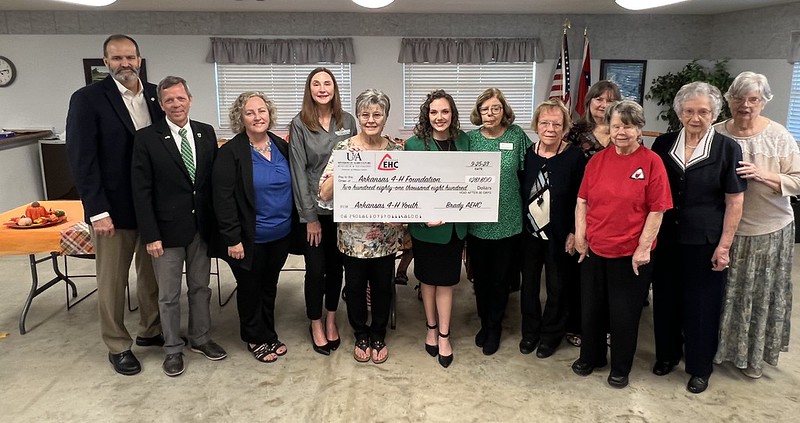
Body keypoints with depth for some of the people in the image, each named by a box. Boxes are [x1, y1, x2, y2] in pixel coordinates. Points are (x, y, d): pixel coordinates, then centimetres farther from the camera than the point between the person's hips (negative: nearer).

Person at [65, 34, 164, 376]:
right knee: (112, 281, 9)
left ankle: (151, 331, 35)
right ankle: (117, 346, 25)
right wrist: (97, 211, -15)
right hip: (114, 208, -4)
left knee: (152, 274, 16)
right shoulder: (87, 99, -7)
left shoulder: (156, 95, 5)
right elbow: (82, 159, -11)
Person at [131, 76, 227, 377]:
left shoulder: (206, 133, 3)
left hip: (202, 227, 3)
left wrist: (217, 222, 2)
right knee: (168, 295, 10)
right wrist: (150, 235, -12)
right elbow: (141, 191, -9)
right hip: (167, 229, -3)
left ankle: (201, 338, 35)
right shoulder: (147, 138, -8)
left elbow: (215, 179, 6)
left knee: (200, 287, 17)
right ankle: (173, 349, 27)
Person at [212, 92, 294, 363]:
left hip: (280, 235, 5)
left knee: (269, 286, 19)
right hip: (249, 238, -5)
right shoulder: (230, 153, -13)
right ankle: (255, 338, 30)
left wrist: (294, 224, 7)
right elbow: (223, 199, -16)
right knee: (250, 288, 12)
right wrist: (233, 238, -18)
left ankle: (269, 335, 35)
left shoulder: (282, 146, 3)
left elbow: (291, 188, 10)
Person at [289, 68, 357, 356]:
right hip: (313, 209, -2)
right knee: (316, 269, 6)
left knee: (336, 265, 13)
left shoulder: (347, 121, 2)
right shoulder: (299, 124, -6)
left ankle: (331, 320, 32)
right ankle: (316, 325, 25)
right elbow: (298, 172, -8)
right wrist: (309, 216, -10)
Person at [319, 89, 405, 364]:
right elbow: (324, 194, -12)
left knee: (383, 286, 14)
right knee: (355, 286, 13)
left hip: (386, 235, 2)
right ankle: (361, 335, 37)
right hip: (353, 234, -1)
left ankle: (378, 336, 37)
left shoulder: (395, 150, -1)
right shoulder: (344, 149, -7)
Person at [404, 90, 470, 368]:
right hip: (426, 225, -2)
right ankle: (431, 327, 34)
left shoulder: (463, 140, 1)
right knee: (428, 278, 14)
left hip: (454, 224, 2)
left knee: (446, 281, 10)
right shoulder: (414, 144, -9)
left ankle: (443, 335, 23)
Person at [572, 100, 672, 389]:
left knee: (624, 313, 9)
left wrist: (643, 248, -13)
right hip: (594, 250, 4)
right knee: (591, 308, 16)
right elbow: (583, 201, 6)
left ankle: (620, 368, 29)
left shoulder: (651, 162, -9)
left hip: (631, 254, -4)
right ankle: (590, 357, 37)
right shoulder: (597, 160, 2)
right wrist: (580, 236, -1)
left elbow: (657, 210, -10)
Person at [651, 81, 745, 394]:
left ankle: (700, 366, 27)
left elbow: (735, 201, -5)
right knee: (665, 298, 13)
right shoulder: (663, 144, 1)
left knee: (702, 304, 8)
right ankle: (667, 353, 35)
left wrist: (724, 245, -8)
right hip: (666, 239, 3)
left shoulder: (727, 149, -6)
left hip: (705, 242, -2)